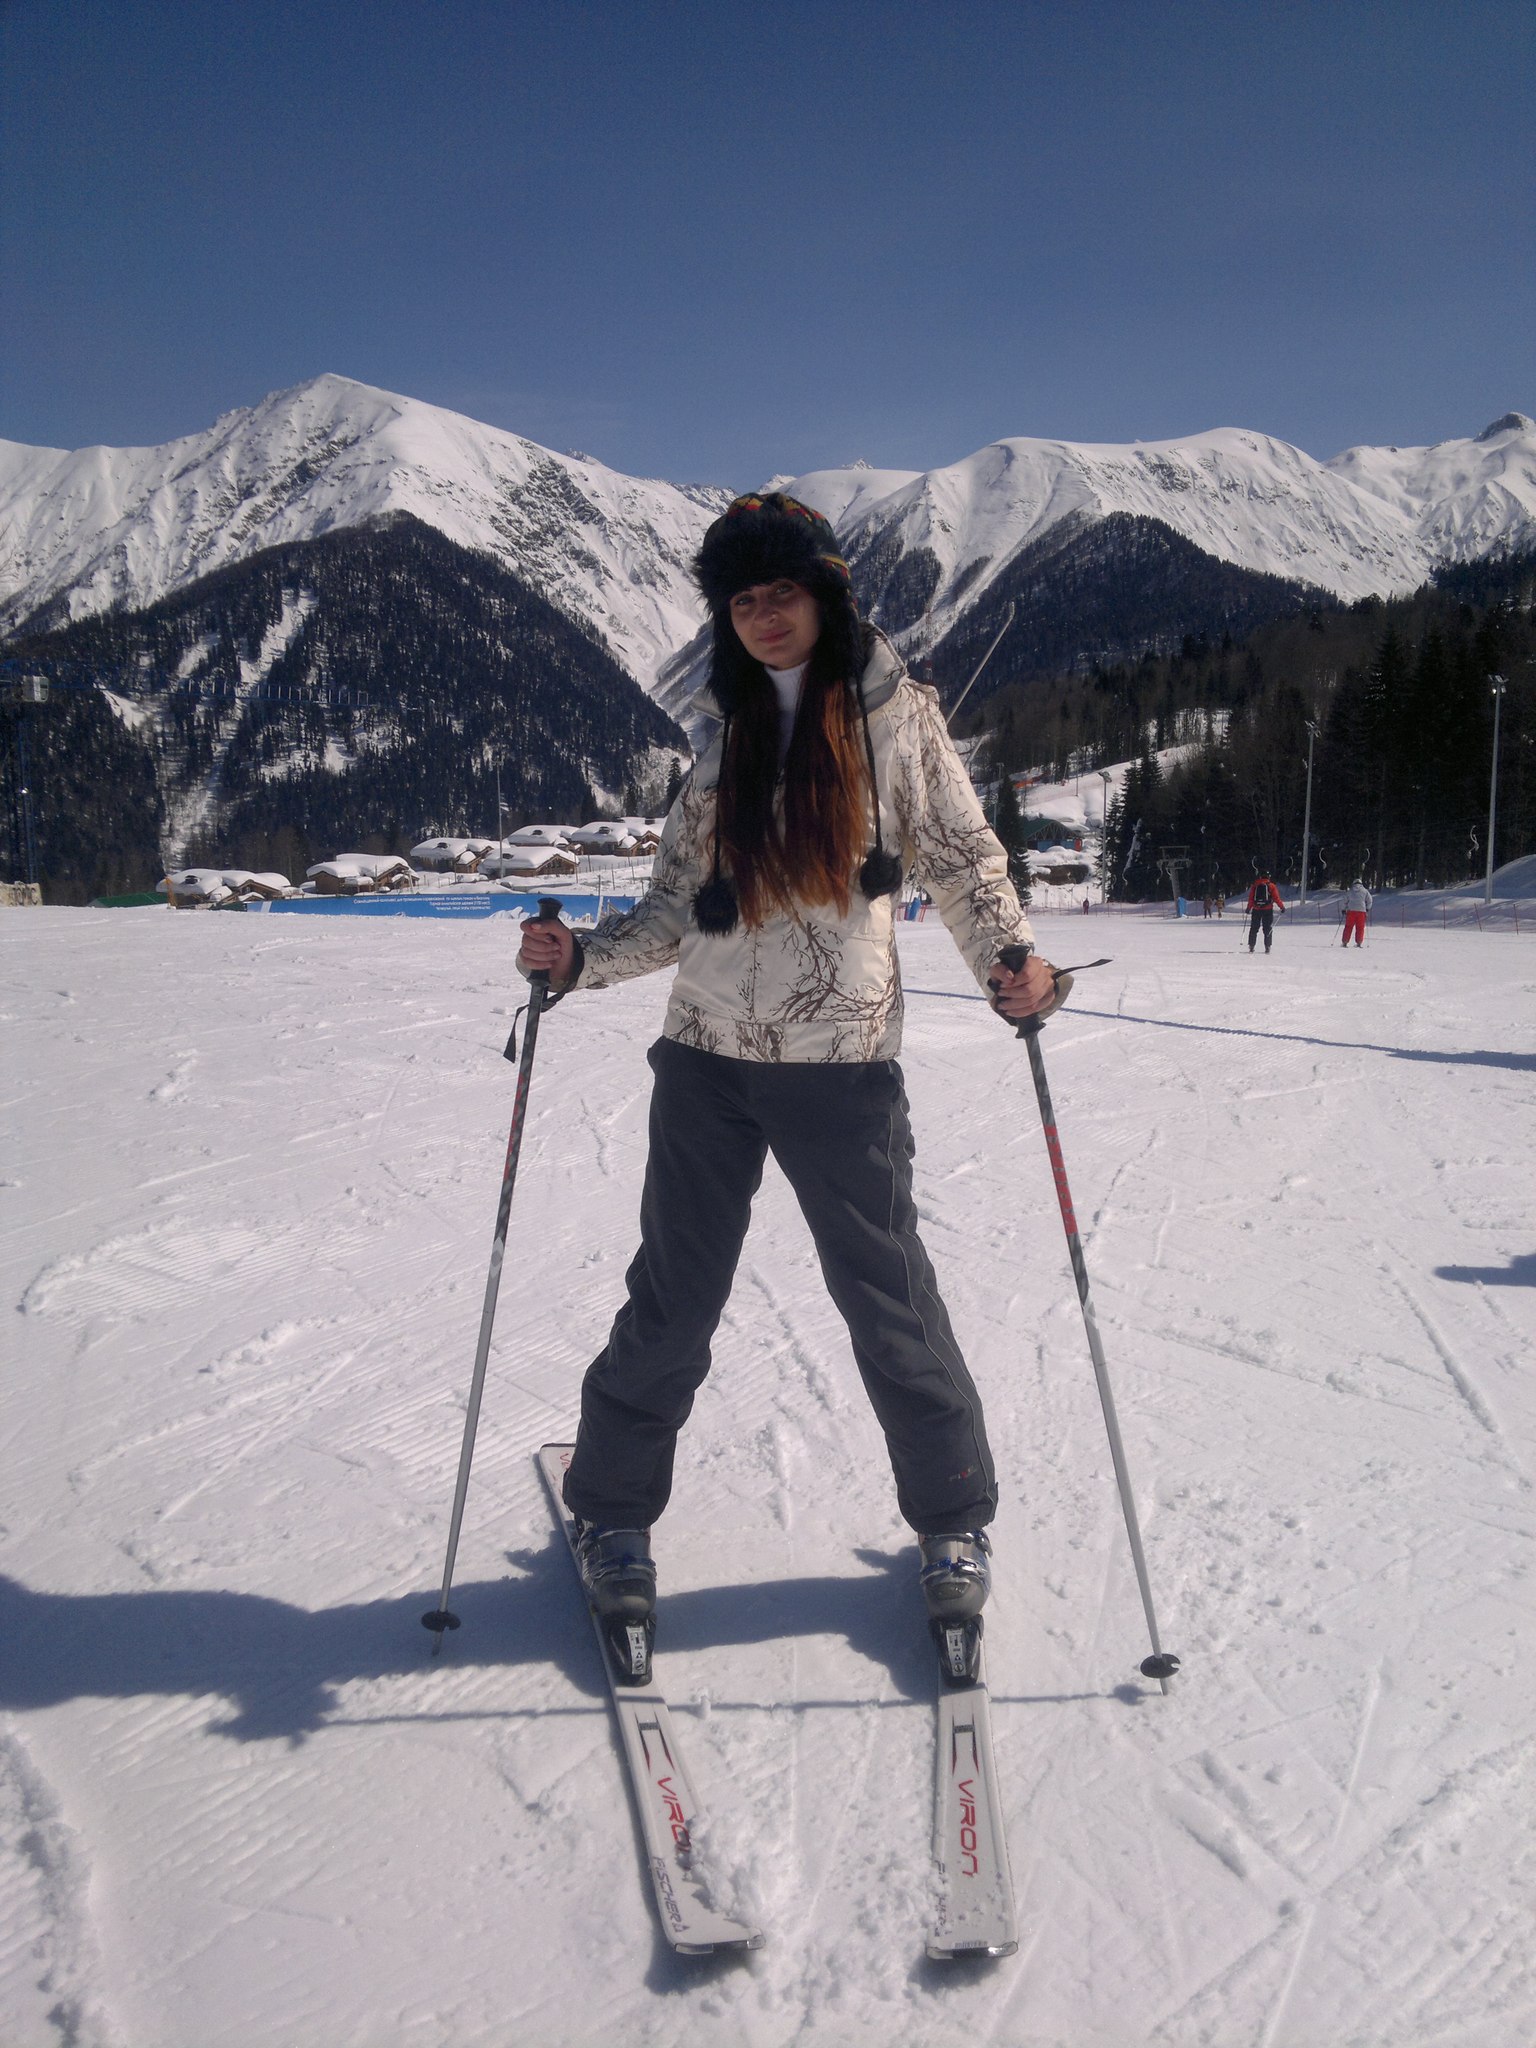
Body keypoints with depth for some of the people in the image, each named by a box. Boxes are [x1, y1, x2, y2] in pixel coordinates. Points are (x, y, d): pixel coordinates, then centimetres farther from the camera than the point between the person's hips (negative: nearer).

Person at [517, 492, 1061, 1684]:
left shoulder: (895, 712, 2)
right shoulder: (728, 737, 11)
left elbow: (962, 855, 1)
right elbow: (678, 911, 11)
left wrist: (1009, 956, -17)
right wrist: (583, 959, -5)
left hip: (842, 1065, -2)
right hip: (708, 1060, 3)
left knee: (888, 1295, 5)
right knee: (674, 1299, 8)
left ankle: (954, 1524, 25)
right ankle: (614, 1513, 26)